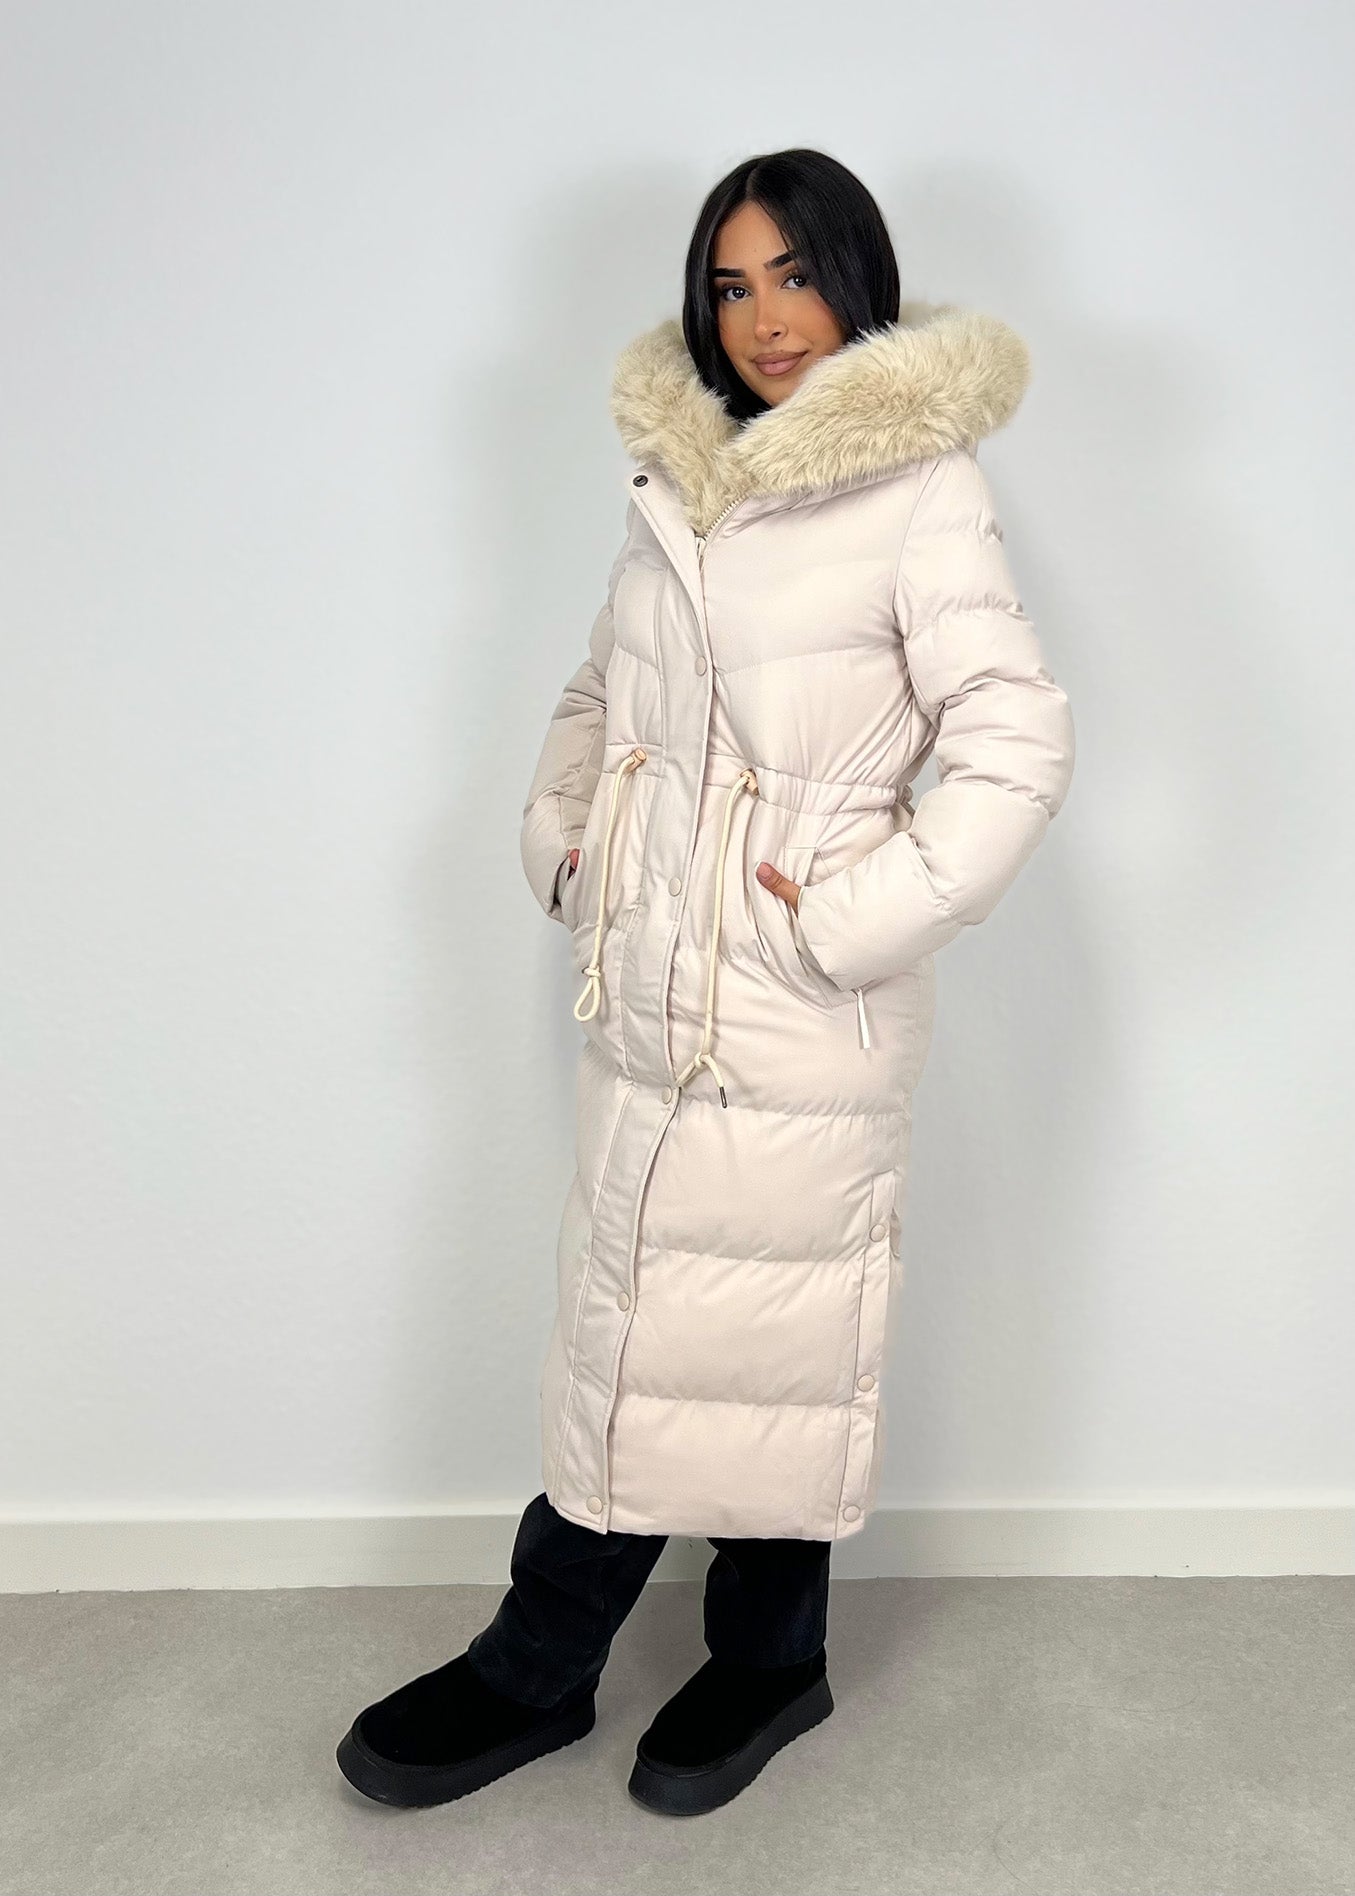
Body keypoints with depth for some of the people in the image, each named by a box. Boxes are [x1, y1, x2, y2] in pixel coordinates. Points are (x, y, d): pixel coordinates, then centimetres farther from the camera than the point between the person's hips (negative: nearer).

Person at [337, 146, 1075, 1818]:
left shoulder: (920, 492, -9)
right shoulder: (677, 479, 11)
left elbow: (1019, 746, -14)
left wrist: (855, 916, -16)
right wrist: (561, 837, 9)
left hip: (804, 1025, -6)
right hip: (645, 994, 6)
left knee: (775, 1346, 8)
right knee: (621, 1323, 16)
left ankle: (769, 1659, 33)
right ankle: (539, 1666, 32)